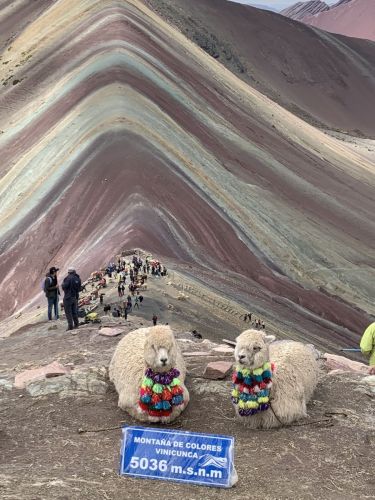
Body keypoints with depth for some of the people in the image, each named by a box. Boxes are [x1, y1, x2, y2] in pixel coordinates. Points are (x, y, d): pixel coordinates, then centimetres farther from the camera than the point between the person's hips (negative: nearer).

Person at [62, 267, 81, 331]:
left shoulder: (68, 278, -18)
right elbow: (79, 288, 11)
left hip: (68, 297, -7)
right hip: (75, 297, 7)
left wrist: (63, 284, 0)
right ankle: (76, 324, 21)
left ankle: (70, 325, -5)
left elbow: (64, 287, -20)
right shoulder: (78, 278, 4)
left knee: (68, 312, -1)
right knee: (74, 311, 17)